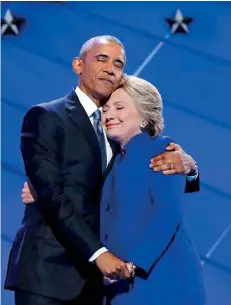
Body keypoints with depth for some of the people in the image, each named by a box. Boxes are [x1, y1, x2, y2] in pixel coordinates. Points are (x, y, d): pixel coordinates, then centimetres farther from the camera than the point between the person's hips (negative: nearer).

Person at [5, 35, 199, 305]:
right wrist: (98, 252, -21)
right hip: (48, 272, -6)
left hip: (92, 277, 6)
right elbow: (51, 195, -13)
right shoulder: (45, 118, -3)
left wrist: (187, 166, -10)